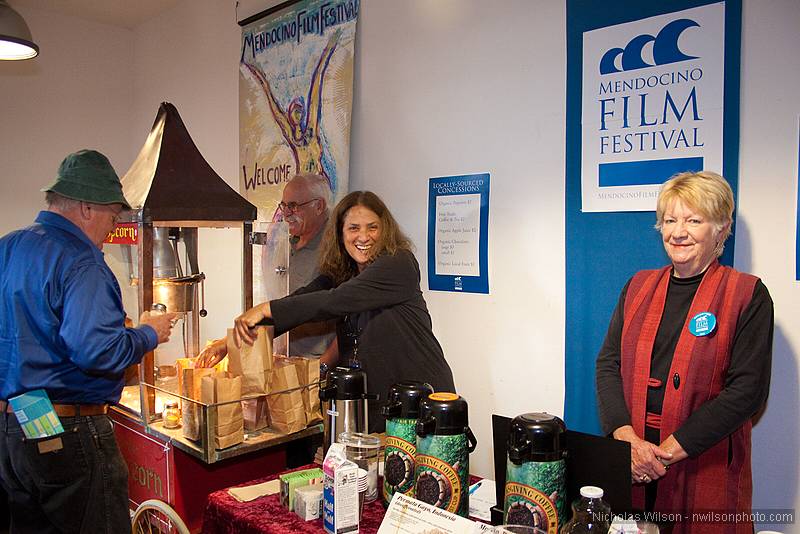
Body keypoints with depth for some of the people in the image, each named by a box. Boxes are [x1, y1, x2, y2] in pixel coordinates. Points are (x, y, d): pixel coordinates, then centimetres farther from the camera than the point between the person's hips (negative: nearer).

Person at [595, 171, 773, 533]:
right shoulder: (639, 286, 7)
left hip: (705, 466, -3)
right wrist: (628, 438, -13)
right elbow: (608, 364, 2)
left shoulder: (747, 295, -4)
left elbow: (748, 389, -12)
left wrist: (670, 450, -16)